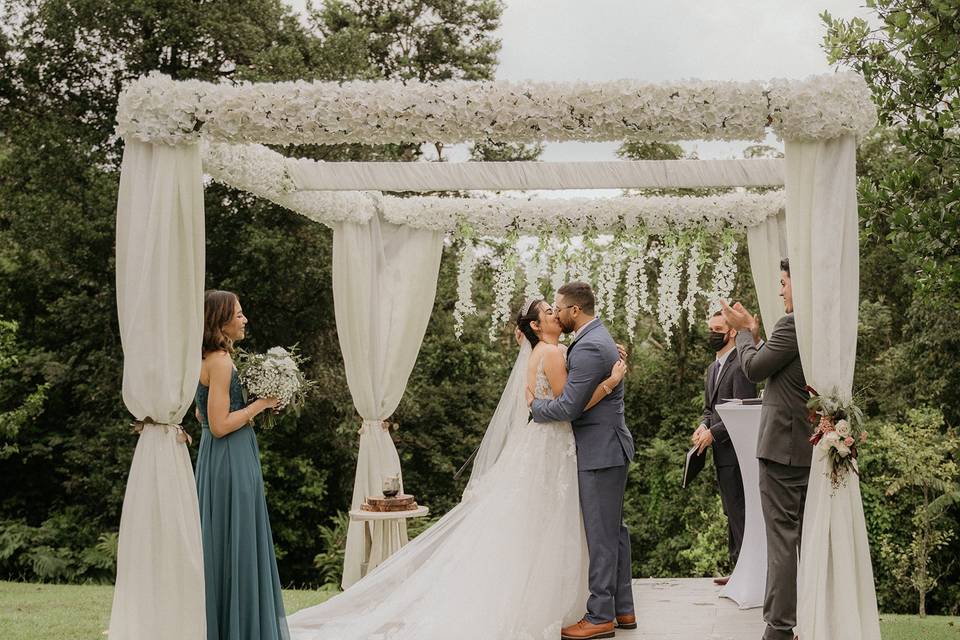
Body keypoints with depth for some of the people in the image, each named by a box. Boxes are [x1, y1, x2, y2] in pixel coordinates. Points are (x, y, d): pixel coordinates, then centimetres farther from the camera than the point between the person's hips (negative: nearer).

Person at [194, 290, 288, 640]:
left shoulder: (210, 359, 12)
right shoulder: (221, 361, -17)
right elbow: (219, 425, -21)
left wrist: (253, 401, 13)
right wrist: (260, 404, -12)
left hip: (220, 460, 10)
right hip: (231, 460, -10)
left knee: (220, 546, 14)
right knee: (236, 546, -2)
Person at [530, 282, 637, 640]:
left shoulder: (589, 348, -20)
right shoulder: (596, 336, 14)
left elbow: (568, 407, -21)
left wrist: (534, 404, -4)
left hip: (600, 452, -11)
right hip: (609, 448, 11)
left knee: (601, 534, -4)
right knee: (613, 530, 14)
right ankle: (622, 609, 22)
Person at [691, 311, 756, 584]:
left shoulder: (740, 365, -12)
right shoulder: (712, 369, 18)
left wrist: (713, 433, -17)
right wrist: (703, 426, 2)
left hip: (735, 450, -10)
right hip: (721, 452, 10)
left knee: (739, 511, -8)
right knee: (731, 512, 14)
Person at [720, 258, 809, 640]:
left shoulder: (793, 323, -16)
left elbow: (754, 368, -10)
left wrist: (744, 331, 5)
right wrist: (754, 332, 14)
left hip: (784, 445, -9)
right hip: (815, 443, 9)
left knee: (782, 537, -6)